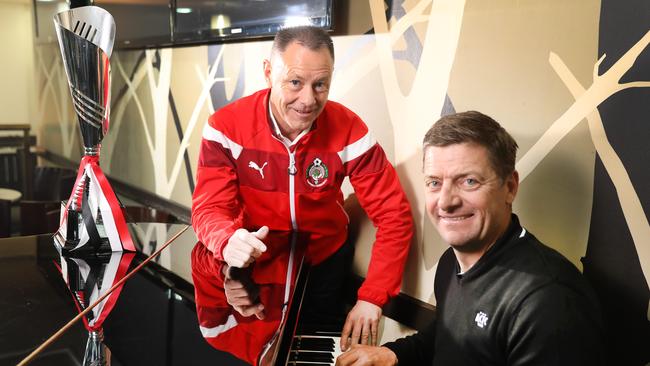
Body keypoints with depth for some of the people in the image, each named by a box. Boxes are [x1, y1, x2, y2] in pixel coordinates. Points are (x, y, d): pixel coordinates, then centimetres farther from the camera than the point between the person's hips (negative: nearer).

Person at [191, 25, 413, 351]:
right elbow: (209, 208, -23)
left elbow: (394, 215, -19)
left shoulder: (348, 130, -21)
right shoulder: (227, 126, -22)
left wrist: (371, 298, -28)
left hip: (324, 260, 1)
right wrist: (229, 241, -48)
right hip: (254, 262, -1)